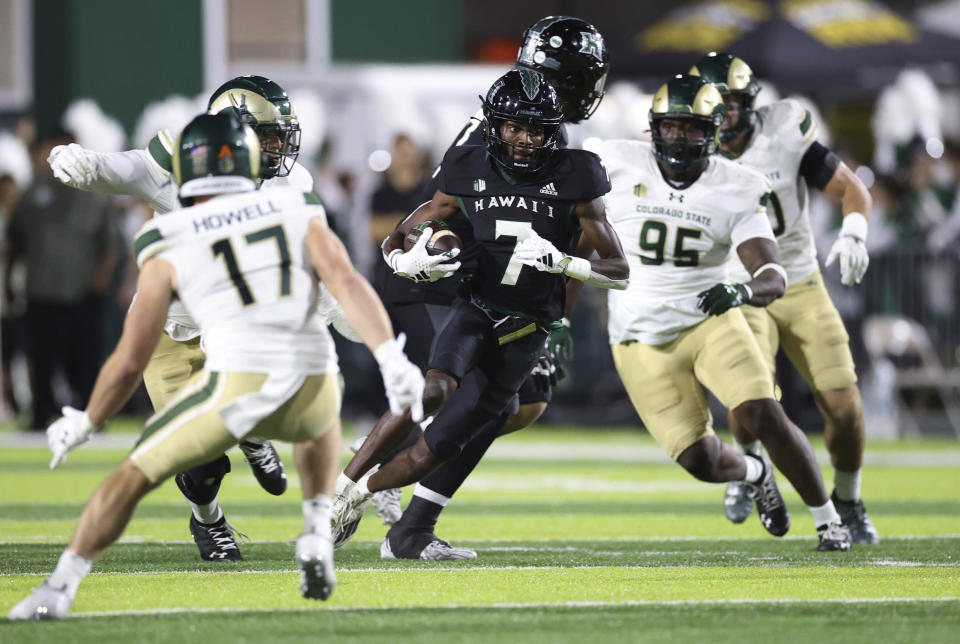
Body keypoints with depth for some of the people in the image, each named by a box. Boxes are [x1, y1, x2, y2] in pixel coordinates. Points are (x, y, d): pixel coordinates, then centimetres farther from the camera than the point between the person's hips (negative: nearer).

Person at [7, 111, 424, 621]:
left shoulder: (170, 251, 12)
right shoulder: (298, 216, 17)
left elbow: (130, 362, 11)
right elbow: (347, 283, -1)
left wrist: (85, 424, 26)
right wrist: (391, 359, -9)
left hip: (237, 384, -3)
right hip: (312, 383, 3)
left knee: (133, 476, 13)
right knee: (318, 424, 39)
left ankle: (57, 591, 6)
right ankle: (317, 539, 24)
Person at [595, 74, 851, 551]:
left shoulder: (736, 192, -8)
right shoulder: (618, 168, -7)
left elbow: (773, 278, -17)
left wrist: (742, 292, -37)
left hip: (710, 322, 0)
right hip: (643, 340, 0)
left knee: (766, 419, -19)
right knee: (699, 459, -7)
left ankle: (828, 520, 1)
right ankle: (754, 474, 29)